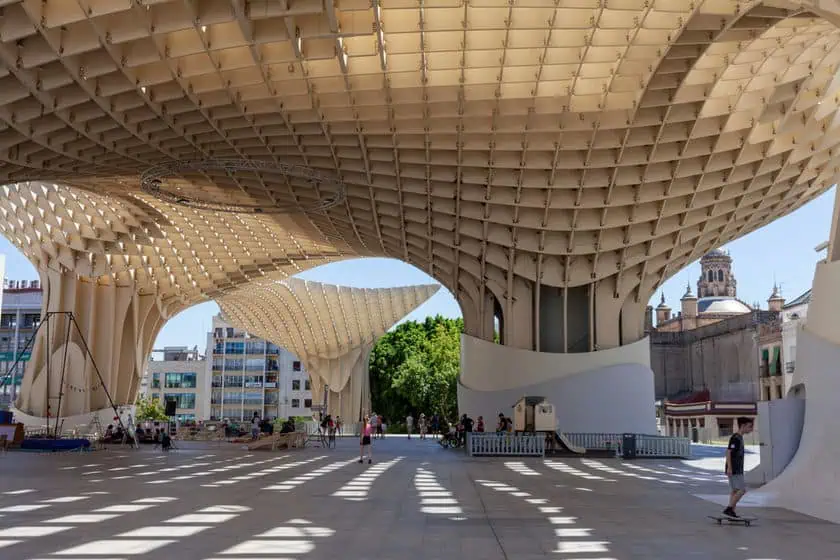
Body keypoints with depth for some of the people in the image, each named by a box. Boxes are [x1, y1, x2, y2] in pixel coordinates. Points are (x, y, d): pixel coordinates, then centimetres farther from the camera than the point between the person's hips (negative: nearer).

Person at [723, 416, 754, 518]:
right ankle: (728, 509, -9)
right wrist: (729, 467, -25)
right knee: (742, 490, -10)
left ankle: (732, 513, 11)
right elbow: (728, 452, -20)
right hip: (734, 470, -10)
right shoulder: (735, 438, -14)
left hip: (737, 470, 10)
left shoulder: (739, 438, 16)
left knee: (735, 490, 9)